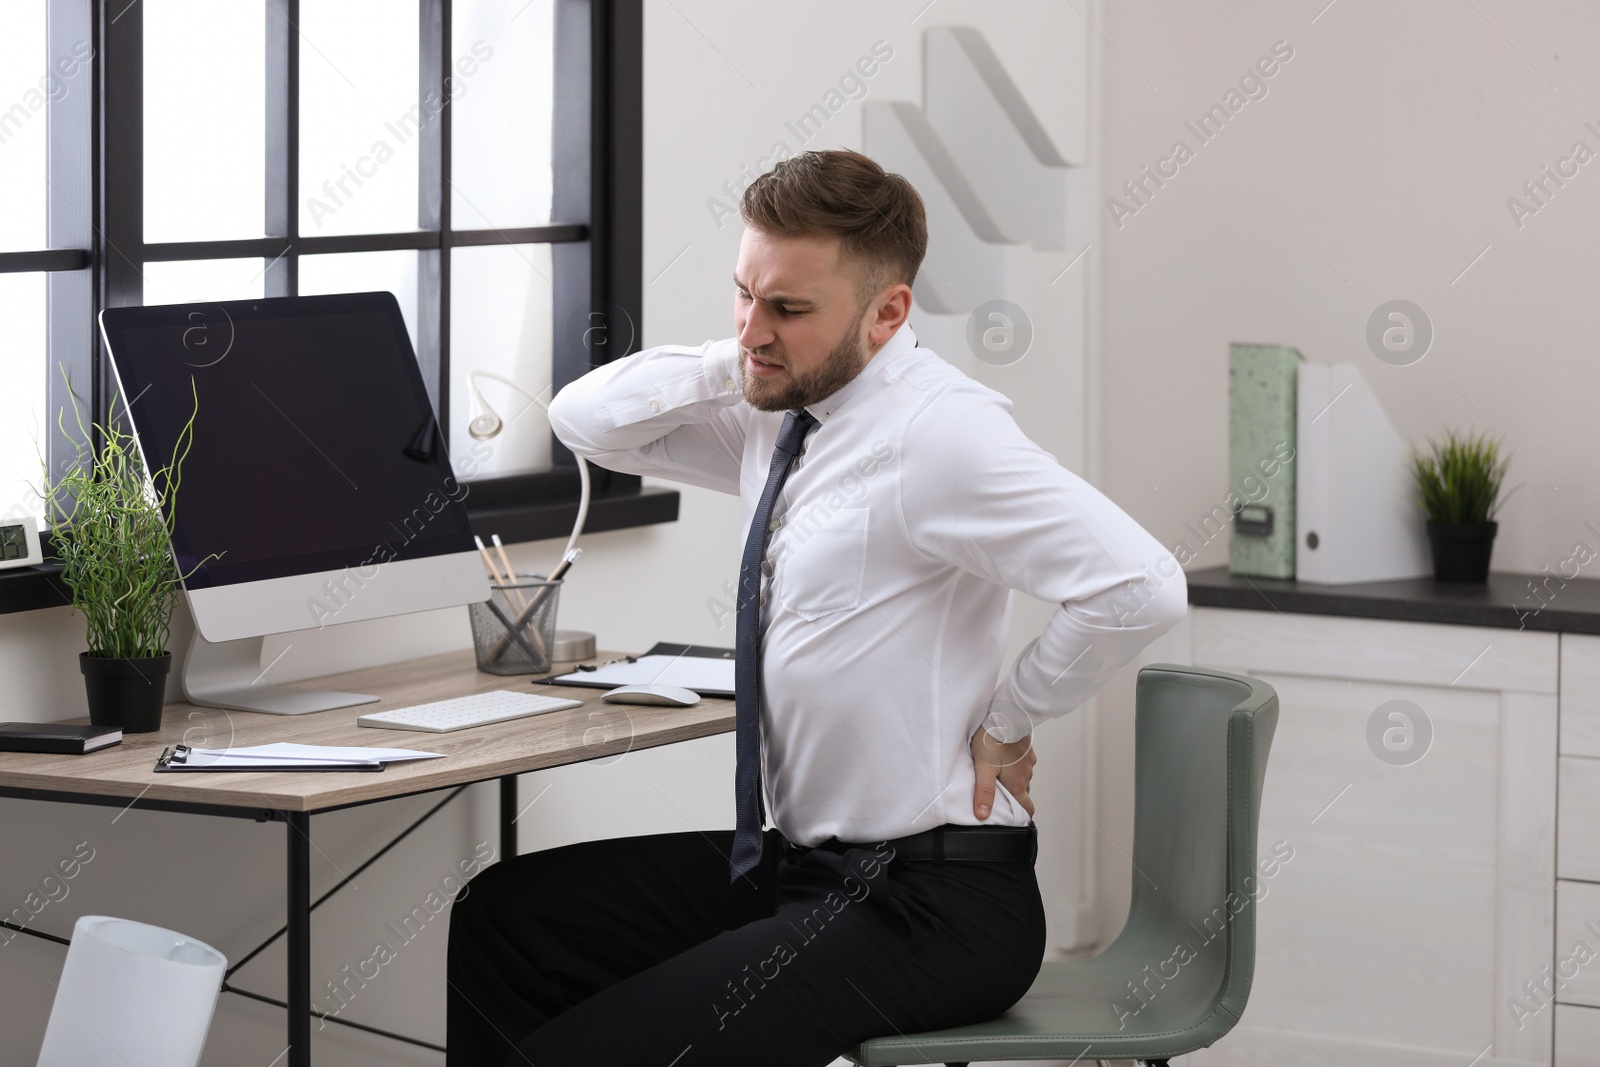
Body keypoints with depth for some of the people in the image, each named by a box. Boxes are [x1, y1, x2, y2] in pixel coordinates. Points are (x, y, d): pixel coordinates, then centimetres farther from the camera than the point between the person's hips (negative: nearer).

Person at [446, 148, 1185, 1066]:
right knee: (503, 918, 9)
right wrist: (733, 366, 1)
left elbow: (1141, 585, -30)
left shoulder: (936, 434, -20)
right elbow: (587, 421, 17)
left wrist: (1007, 723, -17)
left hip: (925, 905, -9)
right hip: (798, 866, 9)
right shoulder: (785, 413, 8)